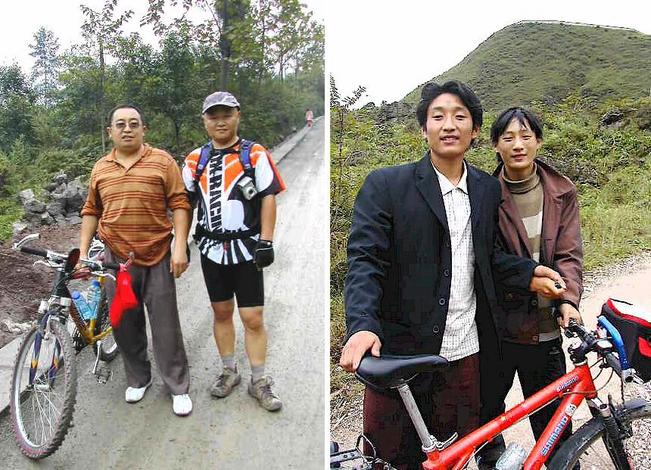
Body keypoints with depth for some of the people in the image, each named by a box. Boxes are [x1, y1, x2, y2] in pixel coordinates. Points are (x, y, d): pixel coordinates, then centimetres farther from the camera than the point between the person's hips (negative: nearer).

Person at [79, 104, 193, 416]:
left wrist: (180, 247, -14)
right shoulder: (100, 169, 9)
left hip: (157, 259, -3)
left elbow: (179, 205, -6)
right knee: (125, 326, 13)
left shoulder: (162, 161, -3)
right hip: (117, 261, 4)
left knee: (166, 326, 3)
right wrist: (83, 252, 8)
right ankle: (138, 379, 33)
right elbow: (91, 212, 14)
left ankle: (178, 387, 18)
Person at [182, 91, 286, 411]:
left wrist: (266, 241, -12)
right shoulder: (195, 159, 8)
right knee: (221, 313, 14)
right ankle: (229, 371, 31)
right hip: (211, 248, 4)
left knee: (253, 318, -2)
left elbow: (268, 198, -6)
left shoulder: (255, 154, -3)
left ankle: (259, 382, 13)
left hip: (246, 248, -3)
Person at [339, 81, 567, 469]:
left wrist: (529, 274, 0)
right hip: (400, 353, -4)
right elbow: (365, 261, -12)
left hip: (465, 353, 4)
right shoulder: (385, 185, -6)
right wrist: (362, 325, -26)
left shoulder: (488, 189, 9)